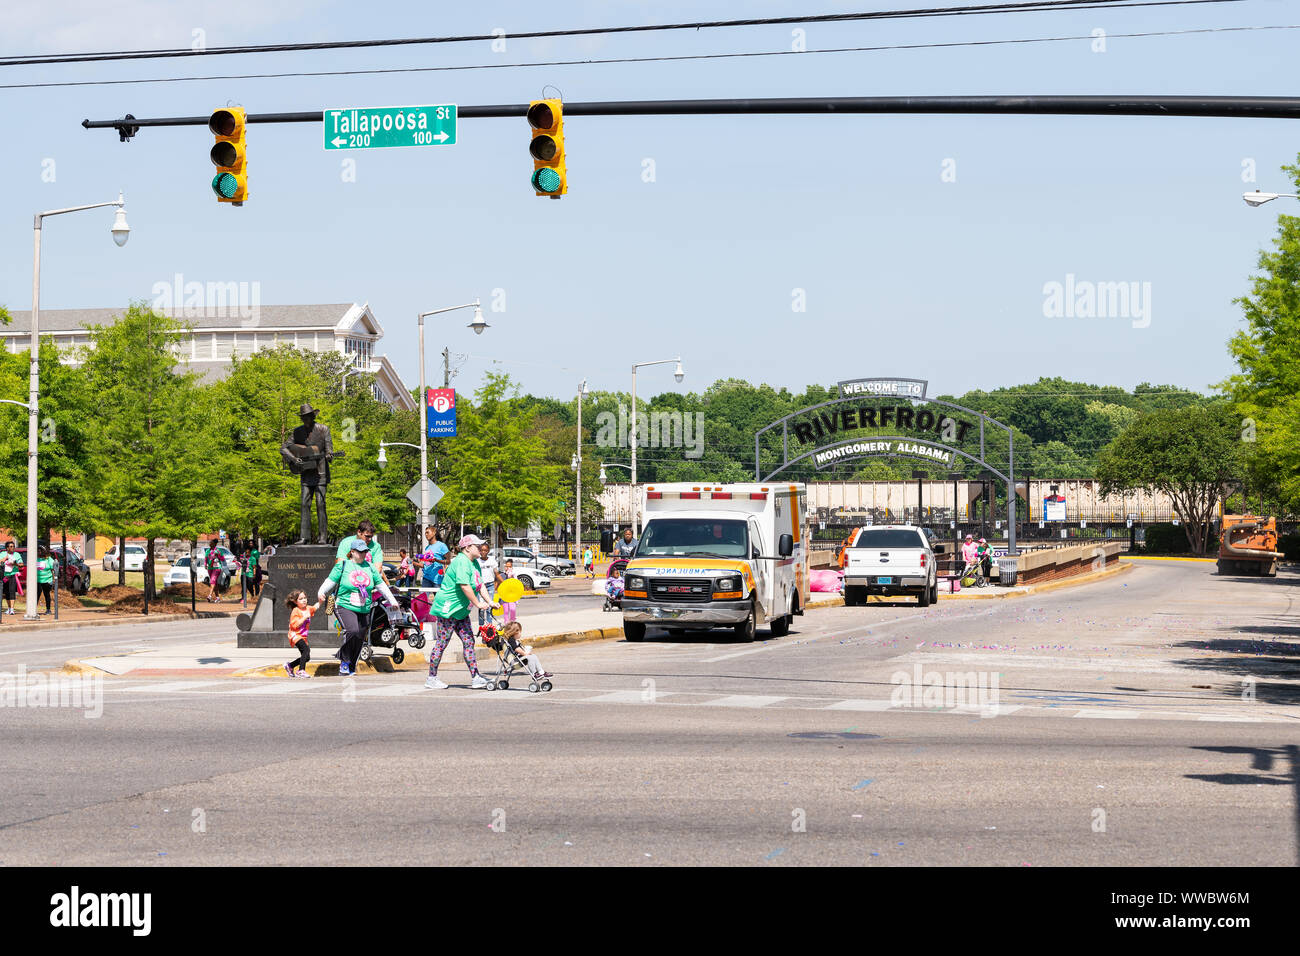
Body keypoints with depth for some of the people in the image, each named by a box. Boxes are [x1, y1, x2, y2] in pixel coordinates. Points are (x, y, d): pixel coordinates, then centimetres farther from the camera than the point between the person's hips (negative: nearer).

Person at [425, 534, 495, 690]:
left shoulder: (474, 563, 14)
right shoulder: (462, 562, -18)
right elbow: (464, 586, -24)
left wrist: (489, 602, 7)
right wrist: (478, 604, -18)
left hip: (461, 611, 10)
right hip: (447, 607, -10)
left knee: (469, 642, 5)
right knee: (441, 643, -3)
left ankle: (475, 677, 5)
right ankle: (431, 678, 4)